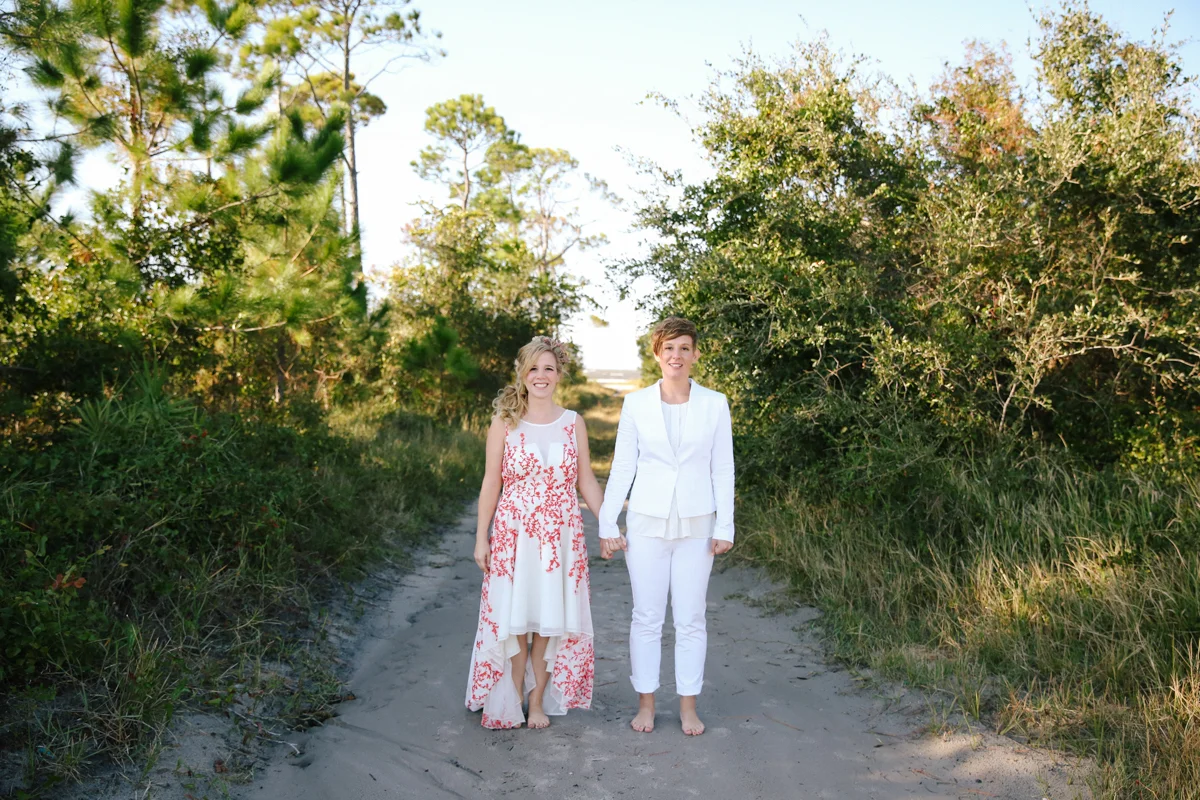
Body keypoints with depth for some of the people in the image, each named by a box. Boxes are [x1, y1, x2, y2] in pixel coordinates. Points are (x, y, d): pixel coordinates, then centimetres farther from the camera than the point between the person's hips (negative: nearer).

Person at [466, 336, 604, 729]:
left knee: (551, 619, 6)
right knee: (513, 618, 5)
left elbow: (586, 480, 8)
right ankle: (511, 703, 22)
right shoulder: (505, 421, -1)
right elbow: (491, 482, 0)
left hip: (561, 534, 1)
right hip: (513, 532, -1)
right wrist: (481, 537, -1)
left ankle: (539, 701, 22)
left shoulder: (573, 423, 4)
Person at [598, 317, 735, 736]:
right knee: (646, 616, 6)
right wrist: (607, 523, 0)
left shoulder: (714, 404, 0)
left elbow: (722, 469, 3)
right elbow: (622, 467, 3)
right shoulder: (636, 403, 0)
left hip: (695, 525, 0)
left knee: (691, 619, 7)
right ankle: (645, 702, 21)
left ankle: (688, 706, 21)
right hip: (647, 522, 0)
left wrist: (724, 526, -2)